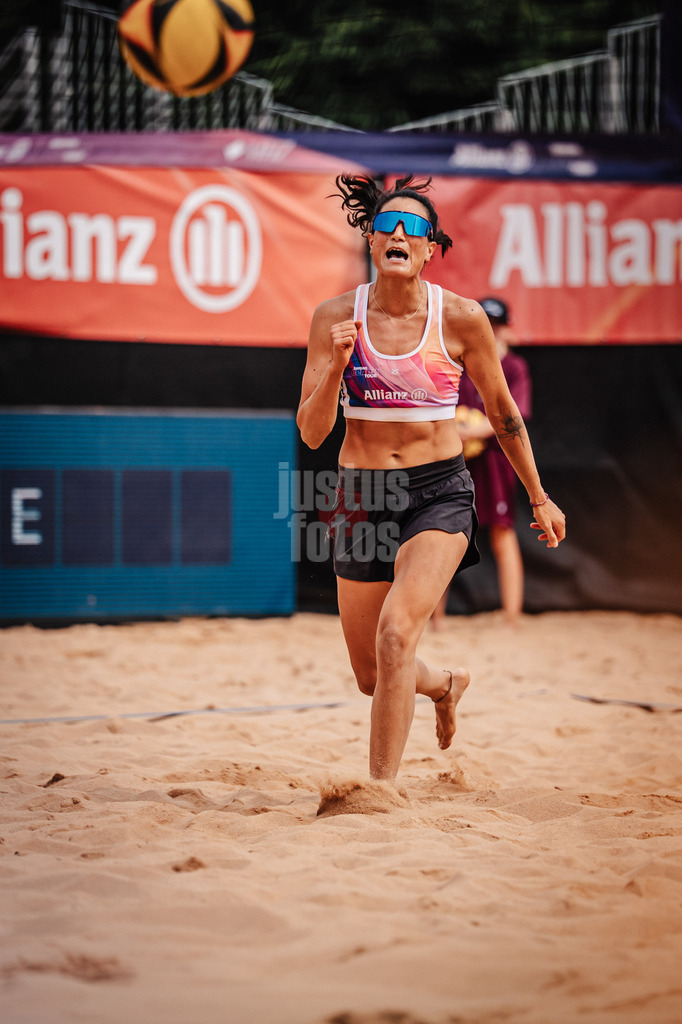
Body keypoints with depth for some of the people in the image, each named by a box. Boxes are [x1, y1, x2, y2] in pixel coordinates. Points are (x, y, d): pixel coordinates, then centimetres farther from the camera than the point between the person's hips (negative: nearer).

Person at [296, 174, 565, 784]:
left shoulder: (461, 318, -6)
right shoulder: (336, 317, -4)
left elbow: (503, 413, 8)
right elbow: (311, 433, -4)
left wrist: (539, 498, 15)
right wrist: (336, 367, -22)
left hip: (439, 493, -3)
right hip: (362, 498, 3)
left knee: (396, 633, -26)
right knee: (372, 677, 12)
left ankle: (382, 786, -18)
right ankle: (447, 685, 47)